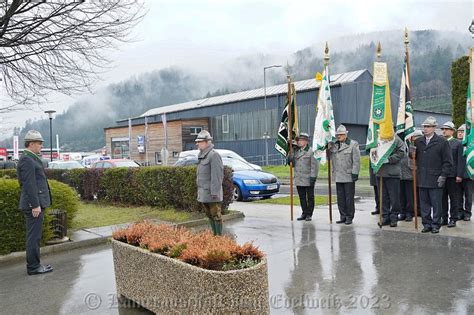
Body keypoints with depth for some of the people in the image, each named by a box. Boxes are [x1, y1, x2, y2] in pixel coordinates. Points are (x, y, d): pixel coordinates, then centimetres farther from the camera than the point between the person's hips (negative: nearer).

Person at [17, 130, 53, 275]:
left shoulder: (30, 158, 16)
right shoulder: (27, 160, -15)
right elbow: (29, 184, -21)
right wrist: (35, 205, -22)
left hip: (36, 203, 10)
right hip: (34, 205, -10)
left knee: (34, 236, 15)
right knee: (34, 236, -3)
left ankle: (34, 264, 24)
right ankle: (33, 267, 4)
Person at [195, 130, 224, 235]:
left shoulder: (214, 155, -15)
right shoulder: (201, 155, 13)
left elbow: (217, 175, -19)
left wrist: (215, 192, -21)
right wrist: (199, 190, 16)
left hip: (212, 192, -9)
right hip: (204, 192, 9)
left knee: (216, 215, -1)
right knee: (209, 215, 15)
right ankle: (214, 234, 24)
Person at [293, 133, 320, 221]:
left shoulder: (311, 151, -7)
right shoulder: (296, 151, 13)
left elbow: (315, 165, -11)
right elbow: (294, 164, 19)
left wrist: (313, 177, -16)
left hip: (308, 180, -6)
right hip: (299, 179, 6)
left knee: (310, 197, 4)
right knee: (302, 197, 11)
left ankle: (309, 214, 13)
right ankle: (304, 213, 21)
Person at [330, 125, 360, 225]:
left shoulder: (353, 144, -5)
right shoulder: (334, 145, 11)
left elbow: (356, 160, -8)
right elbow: (330, 157, 23)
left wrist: (355, 173, -12)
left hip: (349, 176, -5)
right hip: (338, 176, 5)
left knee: (349, 197, 0)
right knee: (340, 197, 9)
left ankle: (349, 217, 10)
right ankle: (343, 216, 18)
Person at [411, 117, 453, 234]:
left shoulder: (442, 142, -2)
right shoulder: (418, 142, 10)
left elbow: (447, 161, -3)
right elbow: (415, 158, 15)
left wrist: (443, 176, -10)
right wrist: (412, 153, -7)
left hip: (435, 180, -4)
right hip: (422, 179, 4)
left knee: (436, 204, 4)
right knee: (424, 203, 10)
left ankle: (435, 225, 14)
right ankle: (426, 224, 20)